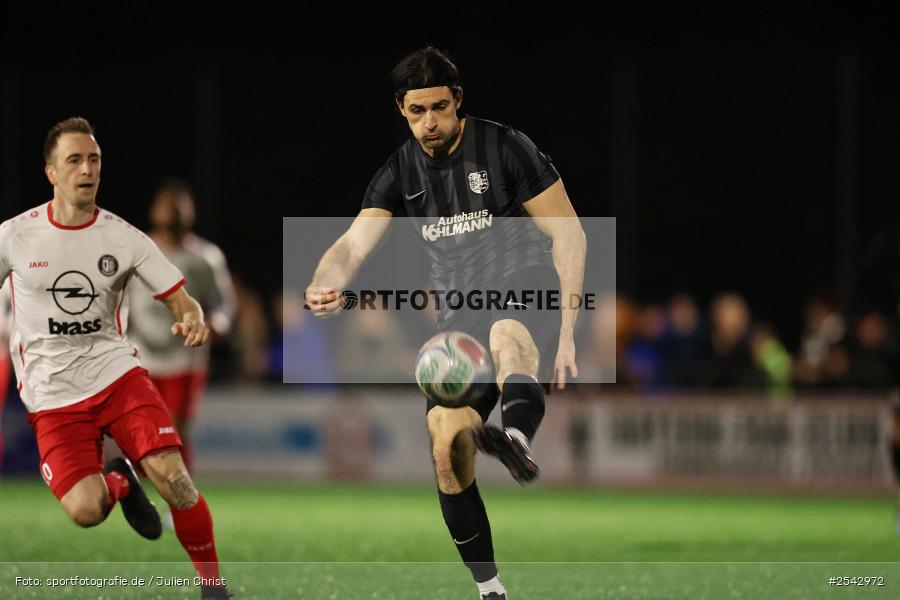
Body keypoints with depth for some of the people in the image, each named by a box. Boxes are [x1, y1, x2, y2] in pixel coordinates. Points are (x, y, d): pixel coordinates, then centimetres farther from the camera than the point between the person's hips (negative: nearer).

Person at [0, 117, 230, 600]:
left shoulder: (122, 238, -2)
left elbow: (180, 300, 0)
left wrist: (191, 320, -22)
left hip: (115, 373, 1)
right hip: (51, 394, -1)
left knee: (172, 477, -20)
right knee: (85, 512, -18)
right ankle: (118, 482, 20)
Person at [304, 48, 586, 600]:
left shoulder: (506, 149, -6)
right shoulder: (401, 174, 6)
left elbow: (569, 234, -5)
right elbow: (354, 243, -5)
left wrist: (566, 329, -13)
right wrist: (325, 286, -30)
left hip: (528, 295, -5)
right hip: (462, 315, 5)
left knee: (508, 338, -42)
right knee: (447, 446, -10)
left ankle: (517, 440, -74)